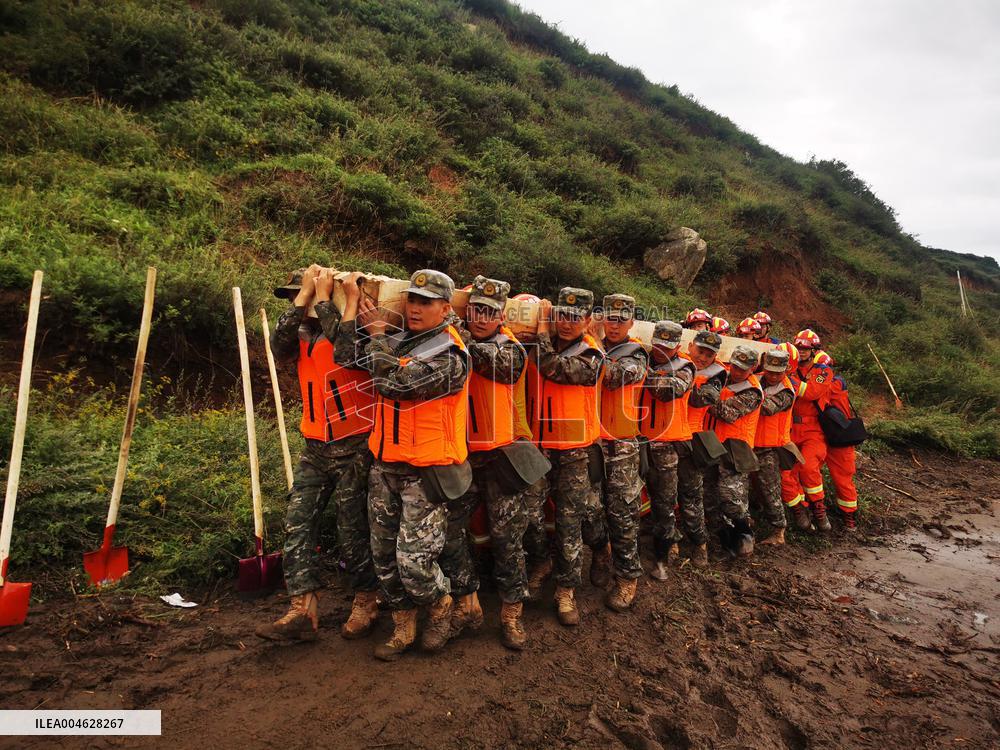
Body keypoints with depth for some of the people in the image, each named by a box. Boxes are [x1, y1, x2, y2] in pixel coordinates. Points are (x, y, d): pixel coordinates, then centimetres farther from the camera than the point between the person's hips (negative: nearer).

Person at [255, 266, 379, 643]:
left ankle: (365, 602, 23)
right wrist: (303, 296, -12)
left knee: (354, 530, 4)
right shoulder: (304, 334, 9)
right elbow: (279, 347, -10)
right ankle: (303, 609, 8)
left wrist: (322, 295, -18)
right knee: (298, 523, 0)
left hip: (354, 447, -6)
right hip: (315, 448, 6)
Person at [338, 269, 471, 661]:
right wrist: (353, 301, -2)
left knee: (414, 561, -6)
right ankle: (403, 629, 32)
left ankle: (441, 607, 26)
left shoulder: (449, 354, -15)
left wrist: (377, 334, -12)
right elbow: (346, 355, -1)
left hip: (427, 471, -7)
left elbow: (395, 382, -26)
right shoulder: (398, 340, 9)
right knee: (385, 556, 14)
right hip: (385, 466, 7)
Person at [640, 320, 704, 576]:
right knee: (662, 501, 5)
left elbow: (670, 390, -20)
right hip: (655, 442, 0)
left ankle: (699, 544, 34)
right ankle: (664, 554, 16)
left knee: (690, 495, 14)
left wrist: (647, 372, -23)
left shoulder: (684, 367, 1)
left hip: (683, 440, 0)